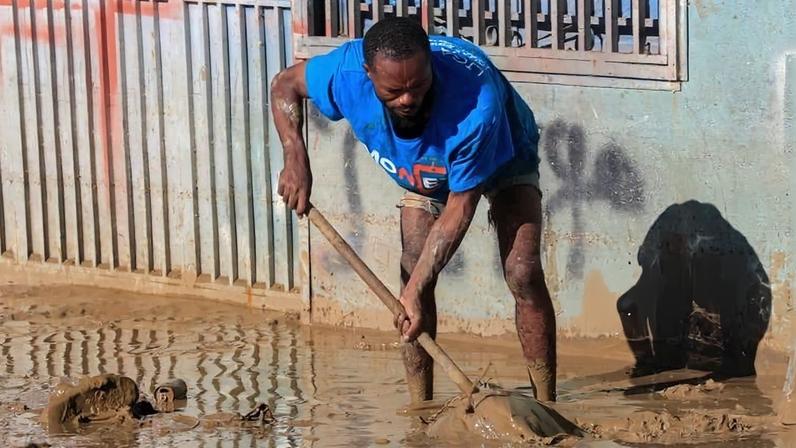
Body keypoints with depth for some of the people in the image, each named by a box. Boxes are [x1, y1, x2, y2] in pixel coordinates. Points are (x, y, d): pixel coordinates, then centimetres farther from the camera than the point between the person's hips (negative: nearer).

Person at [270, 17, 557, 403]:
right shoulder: (347, 73, -36)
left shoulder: (476, 103, -47)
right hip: (423, 170, 4)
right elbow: (285, 84, -12)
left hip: (502, 160, -4)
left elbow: (458, 210, -36)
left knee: (523, 274, -19)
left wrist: (415, 292, -38)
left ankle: (545, 407, -12)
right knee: (413, 273, -9)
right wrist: (295, 159, -27)